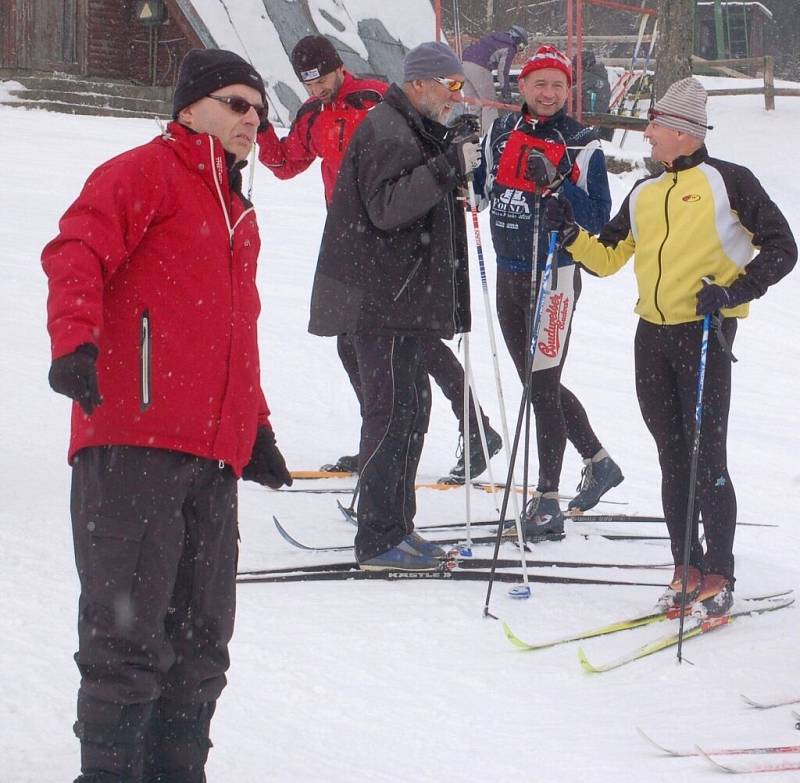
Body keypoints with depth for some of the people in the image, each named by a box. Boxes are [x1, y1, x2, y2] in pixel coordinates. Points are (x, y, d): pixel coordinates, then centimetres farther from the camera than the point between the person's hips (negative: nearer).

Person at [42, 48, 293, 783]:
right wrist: (75, 341, -32)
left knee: (199, 641, 9)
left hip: (213, 452, 8)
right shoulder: (144, 174, 0)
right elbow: (78, 252, -16)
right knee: (129, 632, -9)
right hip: (135, 441, -8)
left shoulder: (238, 213, 27)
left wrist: (255, 426, 31)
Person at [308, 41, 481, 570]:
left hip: (404, 297, 11)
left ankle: (395, 526, 24)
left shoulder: (417, 131, 19)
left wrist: (459, 159, 10)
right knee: (393, 411, -11)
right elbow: (387, 206, -26)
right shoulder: (386, 133, -15)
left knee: (411, 406, 15)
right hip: (379, 301, -11)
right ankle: (380, 540, -9)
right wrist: (448, 167, -31)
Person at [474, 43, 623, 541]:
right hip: (509, 273, 6)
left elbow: (598, 220, -13)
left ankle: (547, 504, -1)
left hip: (553, 276, -6)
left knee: (543, 387, -6)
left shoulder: (583, 147, -8)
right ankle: (599, 463, 35)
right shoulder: (501, 134, 7)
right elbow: (481, 191, 15)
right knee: (536, 385, 16)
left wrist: (555, 183, -26)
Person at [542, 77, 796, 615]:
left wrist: (734, 291, -18)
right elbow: (607, 258, 17)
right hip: (652, 334, 6)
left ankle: (719, 576, 2)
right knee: (672, 459, 9)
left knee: (707, 459, -6)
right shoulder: (645, 194, 16)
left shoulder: (727, 182, -4)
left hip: (705, 334, -6)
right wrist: (569, 235, 0)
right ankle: (688, 570, 17)